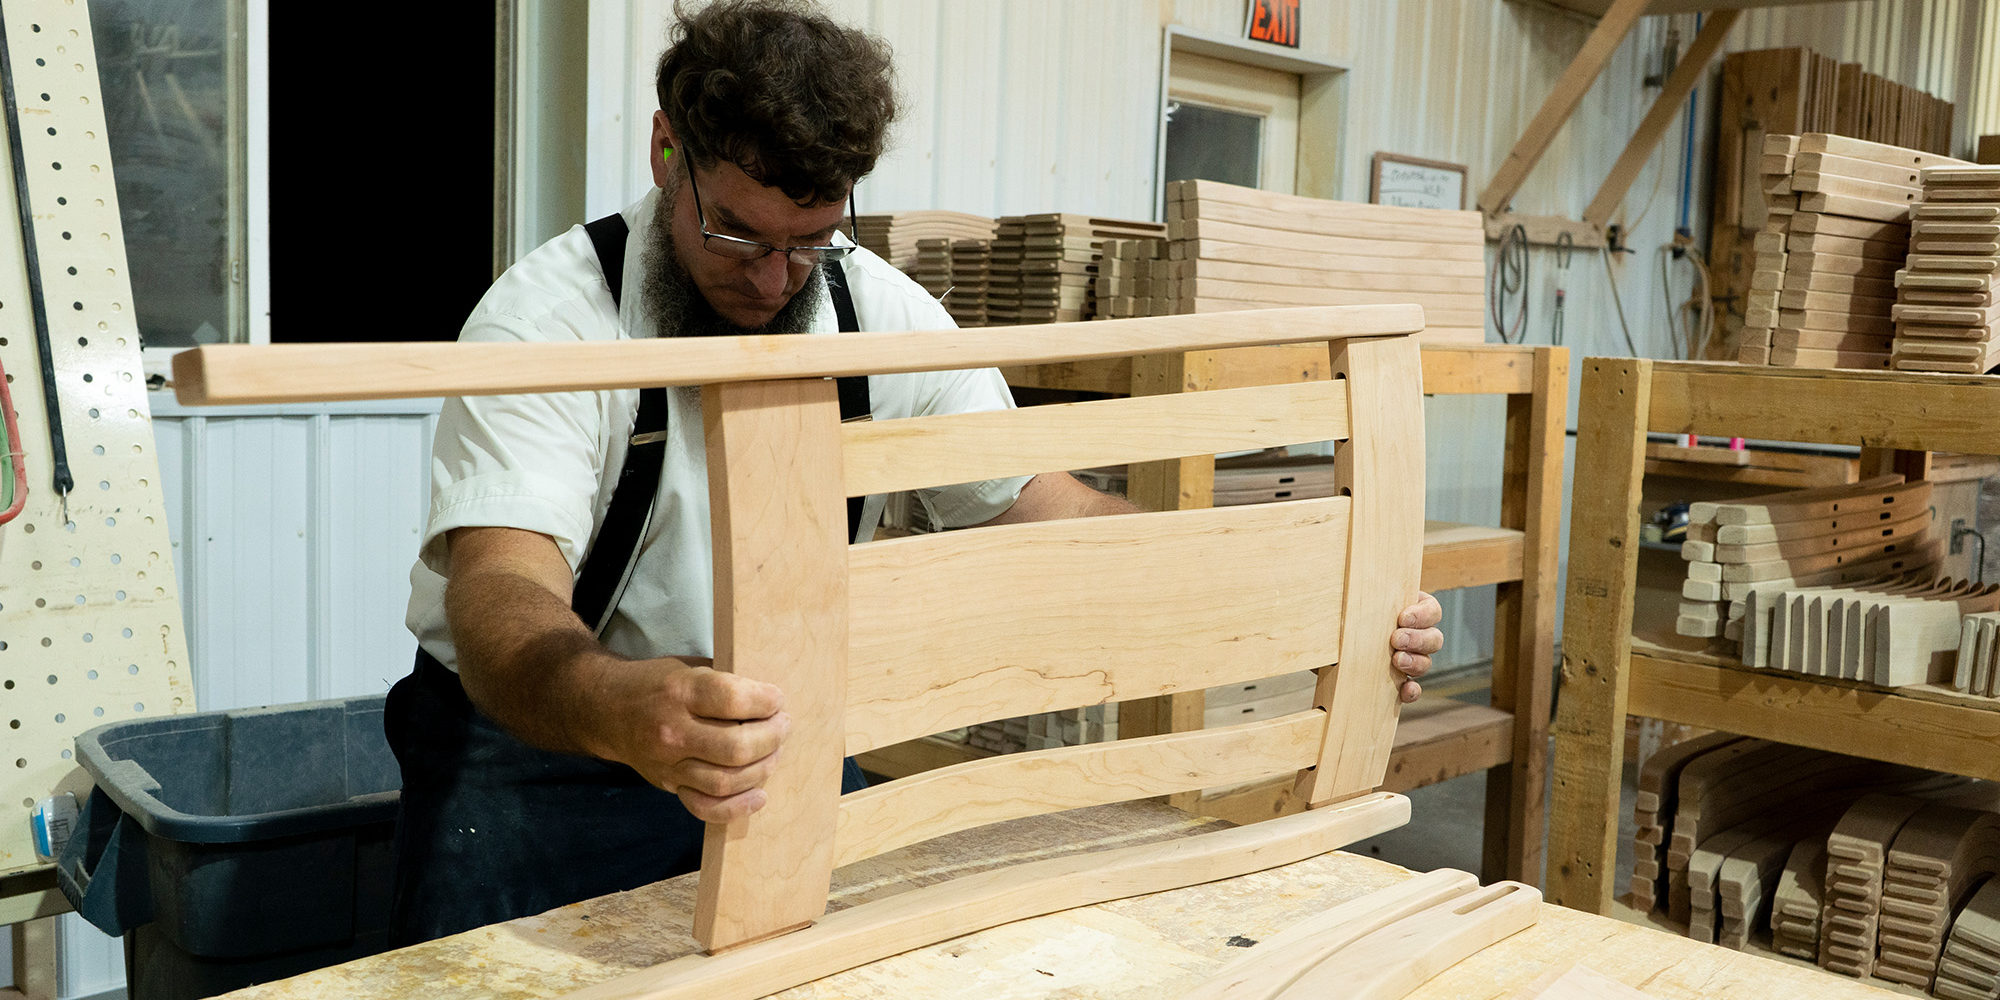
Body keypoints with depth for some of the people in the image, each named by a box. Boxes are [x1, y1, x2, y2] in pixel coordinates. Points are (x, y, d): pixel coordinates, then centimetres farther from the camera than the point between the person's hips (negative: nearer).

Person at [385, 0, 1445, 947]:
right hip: (526, 729, -3)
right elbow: (502, 600, -34)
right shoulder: (550, 318, -22)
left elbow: (1050, 511, -7)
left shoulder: (883, 318, -8)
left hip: (775, 733, 3)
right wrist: (620, 715, -59)